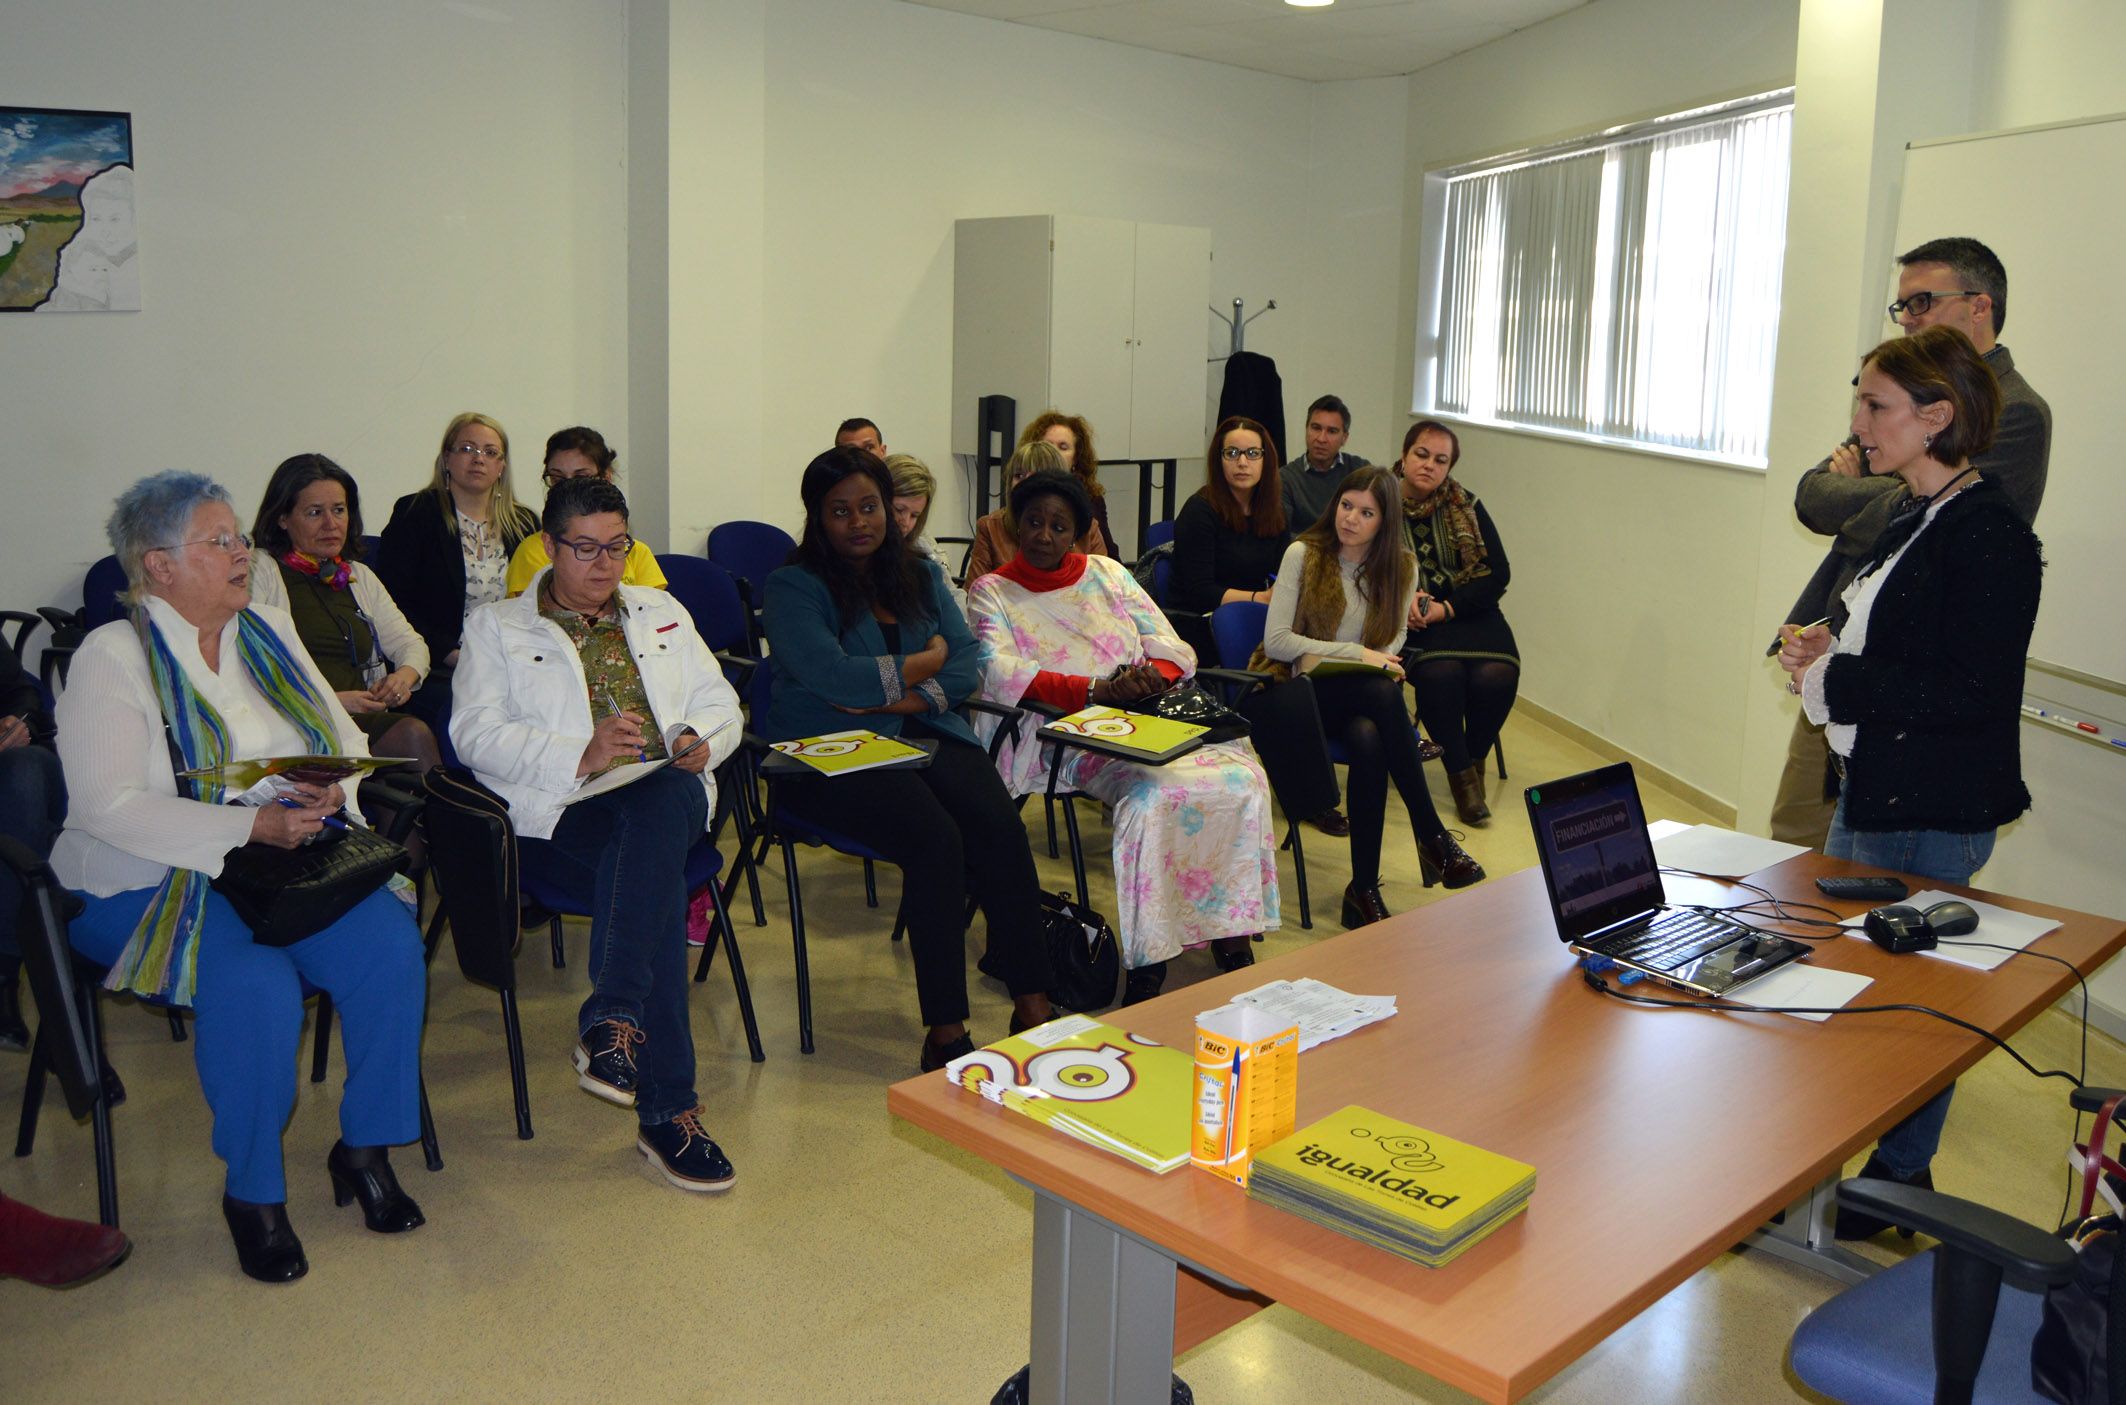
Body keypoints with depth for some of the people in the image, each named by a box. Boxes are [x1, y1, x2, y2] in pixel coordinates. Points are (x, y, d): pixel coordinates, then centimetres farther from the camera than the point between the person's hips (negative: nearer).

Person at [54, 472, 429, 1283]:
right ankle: (252, 1193, -10)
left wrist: (330, 792, -11)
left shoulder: (269, 632, 13)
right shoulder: (114, 656, -6)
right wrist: (251, 827, -24)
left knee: (390, 944, -21)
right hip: (153, 881, -5)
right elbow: (111, 807, -16)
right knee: (256, 983, -32)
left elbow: (348, 741, 13)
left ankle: (365, 1148, -3)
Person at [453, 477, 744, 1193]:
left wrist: (702, 739, -4)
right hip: (562, 812, -2)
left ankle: (610, 1022, -45)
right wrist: (580, 755, -18)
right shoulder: (495, 628, 15)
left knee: (654, 811, -38)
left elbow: (720, 702, 23)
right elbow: (477, 735, -1)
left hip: (669, 793, 3)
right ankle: (668, 1111, -35)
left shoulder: (662, 613, 27)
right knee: (656, 885, -34)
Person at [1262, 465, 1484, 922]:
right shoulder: (1303, 555, -1)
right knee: (1383, 692, -37)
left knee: (1369, 741, -36)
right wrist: (1356, 653, -14)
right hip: (1310, 695, -2)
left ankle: (1364, 888, -29)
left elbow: (1393, 643, 8)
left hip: (1365, 697, 3)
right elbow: (1275, 642, -7)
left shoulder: (1401, 567, 8)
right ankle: (1433, 838, -32)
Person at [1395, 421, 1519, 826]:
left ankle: (1474, 759, 1)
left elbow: (1498, 574, 2)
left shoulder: (1467, 508, 8)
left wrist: (1447, 608, -11)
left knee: (1497, 674, -27)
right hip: (1407, 622, -2)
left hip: (1467, 614, 2)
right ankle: (1461, 775, -14)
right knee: (1439, 672, -33)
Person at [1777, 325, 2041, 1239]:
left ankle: (1897, 1179, 22)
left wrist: (1833, 677, -19)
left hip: (1931, 814, -10)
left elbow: (1971, 694, -25)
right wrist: (1828, 651, 2)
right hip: (1871, 787, 10)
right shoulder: (1912, 520, 11)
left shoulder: (1989, 536, -19)